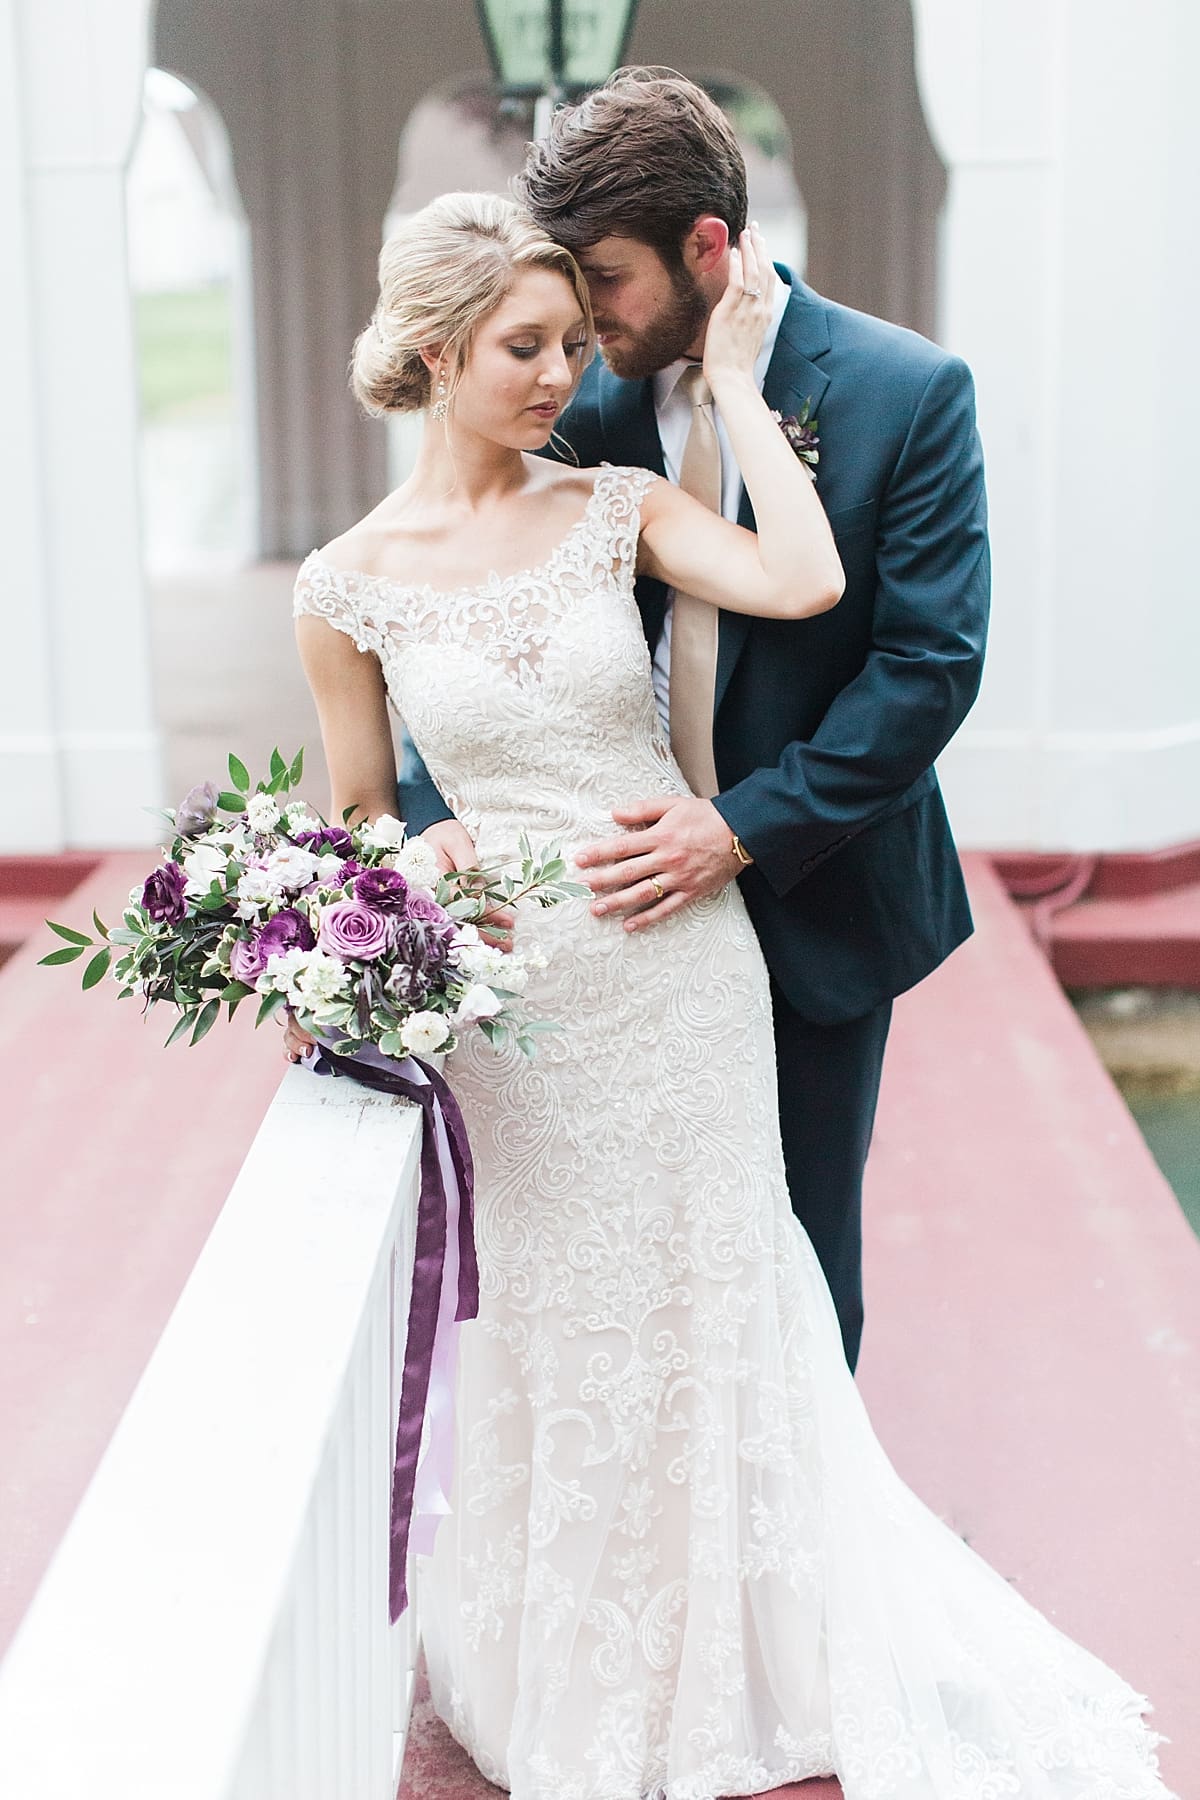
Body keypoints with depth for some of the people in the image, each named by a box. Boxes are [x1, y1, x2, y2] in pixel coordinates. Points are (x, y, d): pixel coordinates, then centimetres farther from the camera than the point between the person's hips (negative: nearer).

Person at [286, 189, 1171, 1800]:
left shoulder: (618, 509, -3)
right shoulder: (350, 583, -4)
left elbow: (805, 582, -22)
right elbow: (360, 818, 5)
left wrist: (733, 382, -13)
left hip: (683, 972, 0)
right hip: (508, 996, 0)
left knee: (706, 1305, 13)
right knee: (549, 1328, 14)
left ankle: (728, 1663, 37)